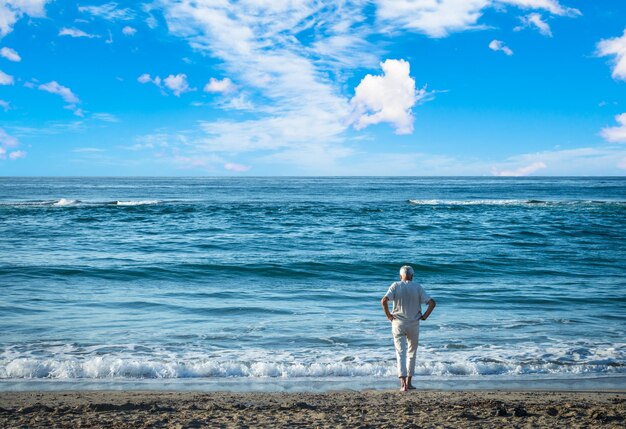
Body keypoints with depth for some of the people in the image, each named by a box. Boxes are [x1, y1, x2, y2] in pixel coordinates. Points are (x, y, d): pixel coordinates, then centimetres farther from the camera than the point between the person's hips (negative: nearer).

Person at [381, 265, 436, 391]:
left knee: (400, 353, -1)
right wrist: (425, 316, 2)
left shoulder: (395, 285, -3)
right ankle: (408, 382, 19)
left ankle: (403, 382, -15)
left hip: (398, 323, -1)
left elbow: (384, 301, -16)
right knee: (412, 353, 16)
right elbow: (432, 303, -8)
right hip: (414, 324, 1)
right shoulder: (417, 287, -1)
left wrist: (388, 315, -4)